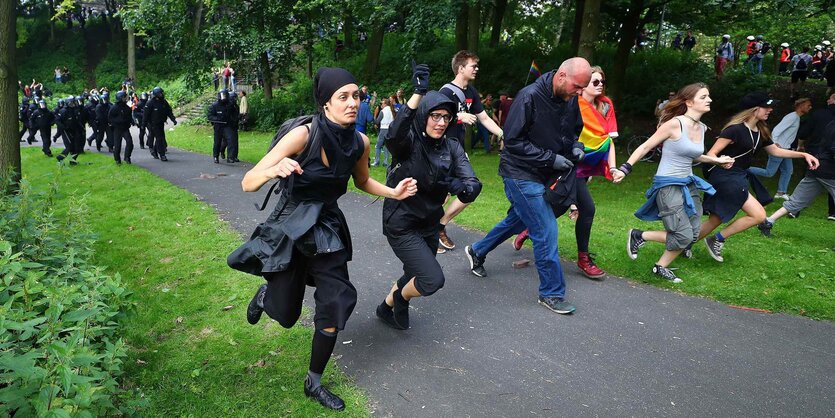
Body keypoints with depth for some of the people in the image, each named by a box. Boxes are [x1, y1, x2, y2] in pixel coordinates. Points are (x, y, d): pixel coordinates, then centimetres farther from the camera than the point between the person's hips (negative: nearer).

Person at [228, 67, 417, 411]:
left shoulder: (359, 142, -10)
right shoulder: (303, 135, -25)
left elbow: (362, 181, 12)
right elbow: (248, 184, -24)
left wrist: (393, 193, -6)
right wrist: (275, 170, -46)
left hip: (327, 230, 4)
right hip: (288, 229, -4)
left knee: (335, 307, -1)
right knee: (285, 313, 10)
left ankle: (314, 383, 22)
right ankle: (266, 293, 49)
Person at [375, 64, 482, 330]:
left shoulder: (452, 148, -3)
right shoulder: (409, 142, -17)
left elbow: (473, 184, -14)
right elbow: (393, 135, -42)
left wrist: (462, 187, -39)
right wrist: (418, 94, -51)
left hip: (430, 224, 6)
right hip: (402, 225, -6)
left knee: (415, 277, 22)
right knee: (433, 280, -14)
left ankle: (387, 308, 51)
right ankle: (401, 298, 19)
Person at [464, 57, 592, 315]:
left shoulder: (570, 100, 1)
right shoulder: (530, 97, -22)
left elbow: (575, 130, 19)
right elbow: (513, 140, -21)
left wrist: (575, 147, -4)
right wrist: (551, 158, -23)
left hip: (543, 176, 8)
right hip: (521, 174, -8)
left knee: (517, 221, 22)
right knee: (546, 232, -8)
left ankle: (477, 252, 44)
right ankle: (552, 293, 7)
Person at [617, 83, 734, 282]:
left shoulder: (702, 128, 8)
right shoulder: (675, 123, -16)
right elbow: (645, 147, -11)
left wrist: (716, 160, 19)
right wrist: (625, 169, -17)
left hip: (689, 184, 8)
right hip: (668, 186, -8)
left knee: (693, 235, 7)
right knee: (683, 236, -11)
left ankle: (661, 267, 23)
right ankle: (638, 236, 9)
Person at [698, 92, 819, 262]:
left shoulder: (760, 132, 10)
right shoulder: (735, 129, -17)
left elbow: (775, 151, 25)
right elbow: (711, 154, -18)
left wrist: (804, 155, 16)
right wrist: (722, 163, -39)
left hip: (740, 177, 9)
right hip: (725, 177, -9)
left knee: (716, 221, 9)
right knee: (758, 215, -10)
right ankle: (717, 239, 0)